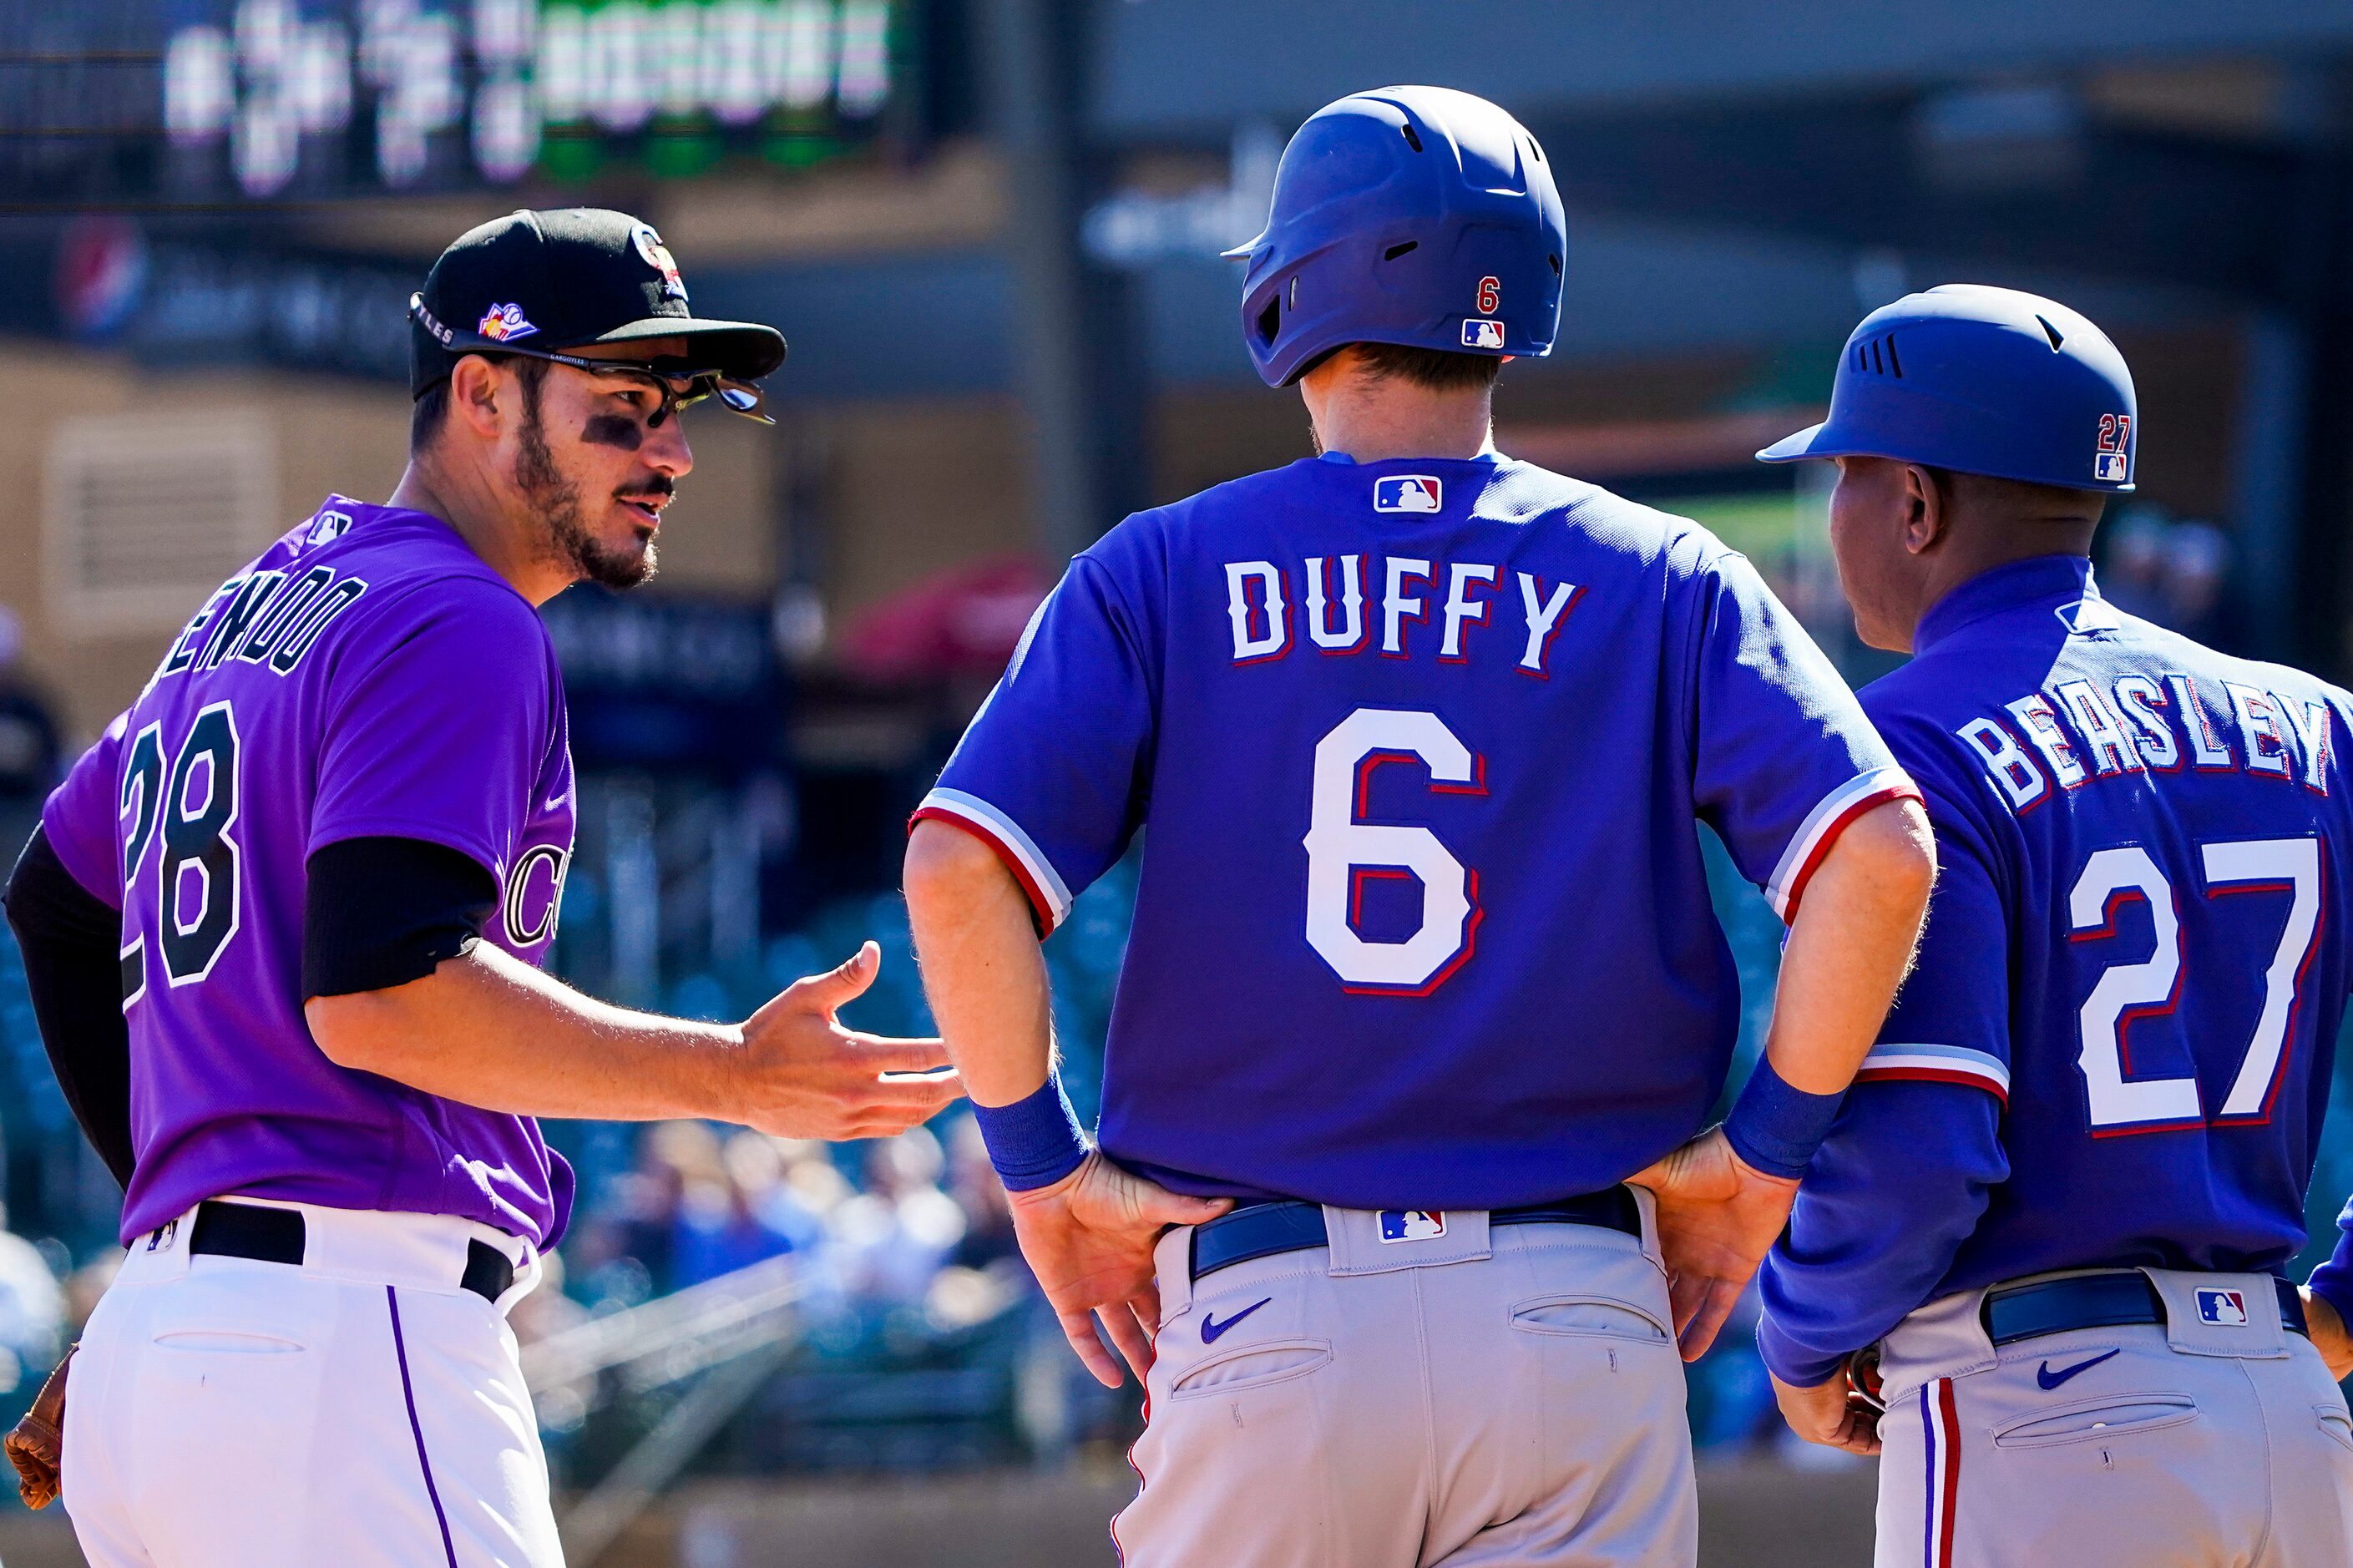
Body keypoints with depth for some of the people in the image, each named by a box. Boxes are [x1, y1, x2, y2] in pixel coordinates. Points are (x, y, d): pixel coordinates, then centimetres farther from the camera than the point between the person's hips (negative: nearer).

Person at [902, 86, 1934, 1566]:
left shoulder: (1162, 573, 5)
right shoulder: (1658, 578, 5)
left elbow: (957, 872, -8)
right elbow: (1880, 854, -9)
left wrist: (1043, 1165, 2)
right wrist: (1765, 1149, 2)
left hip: (1260, 1303, 0)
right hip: (1573, 1322, 0)